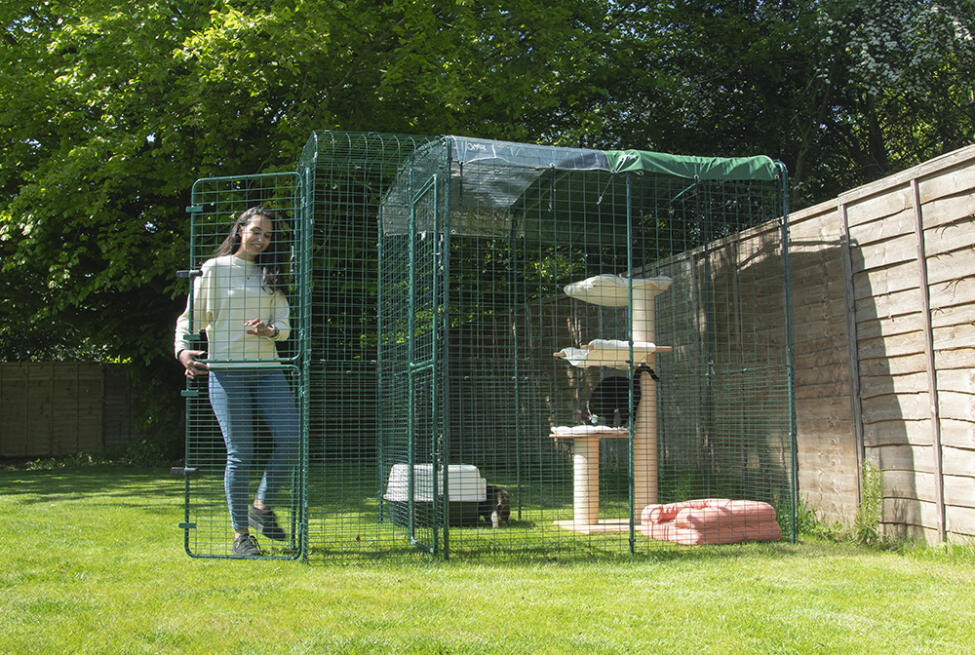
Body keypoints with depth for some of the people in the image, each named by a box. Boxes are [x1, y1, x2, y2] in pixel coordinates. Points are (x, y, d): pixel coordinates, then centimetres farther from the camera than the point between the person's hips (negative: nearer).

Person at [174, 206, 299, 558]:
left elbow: (284, 325, 10)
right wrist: (184, 351, -13)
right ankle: (241, 534, 6)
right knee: (240, 453, -5)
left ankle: (262, 506, 13)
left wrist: (269, 329, -13)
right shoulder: (215, 270, 6)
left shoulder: (271, 276, 17)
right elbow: (190, 317, 5)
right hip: (227, 370, -4)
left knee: (291, 438, -9)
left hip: (267, 369, 4)